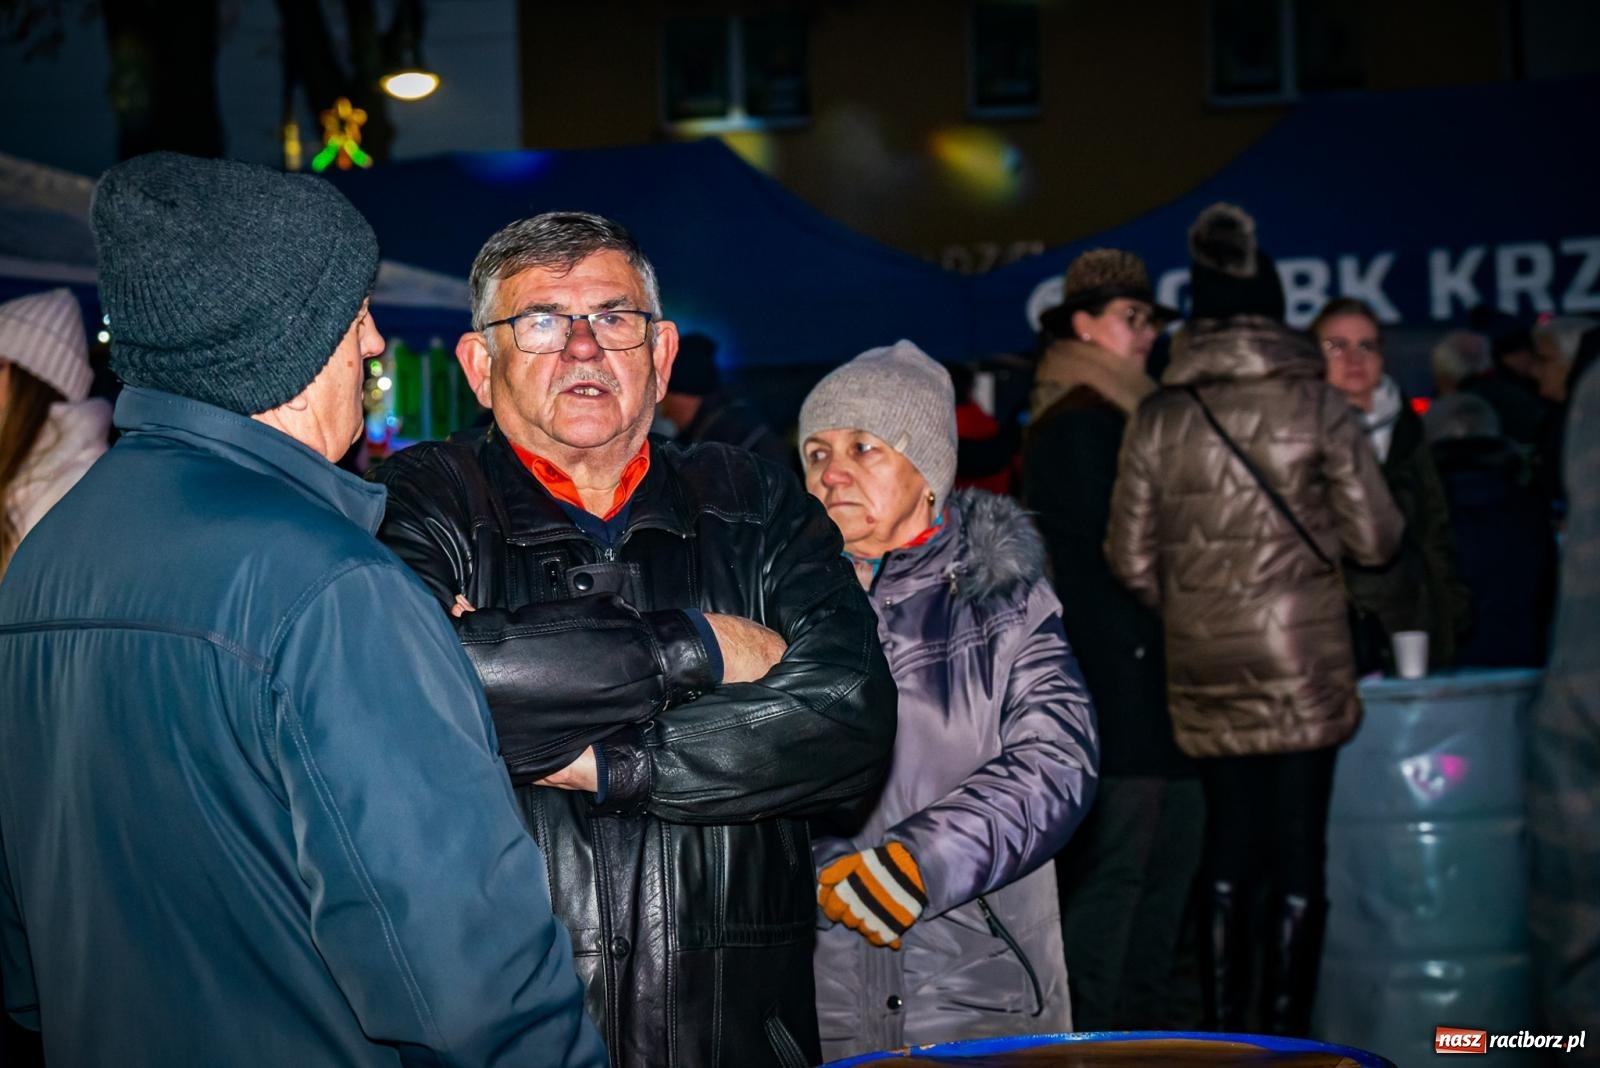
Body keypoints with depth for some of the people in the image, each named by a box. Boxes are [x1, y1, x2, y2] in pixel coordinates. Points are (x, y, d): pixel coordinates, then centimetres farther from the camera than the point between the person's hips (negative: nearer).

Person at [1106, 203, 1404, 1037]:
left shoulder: (1156, 418, 1)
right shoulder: (1317, 404, -5)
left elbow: (1131, 560, 3)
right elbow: (1375, 539, -4)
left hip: (1204, 668, 3)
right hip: (1303, 662, -3)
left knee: (1228, 848, 13)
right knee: (1297, 856, 4)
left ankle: (1223, 1032, 18)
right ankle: (1284, 1034, 7)